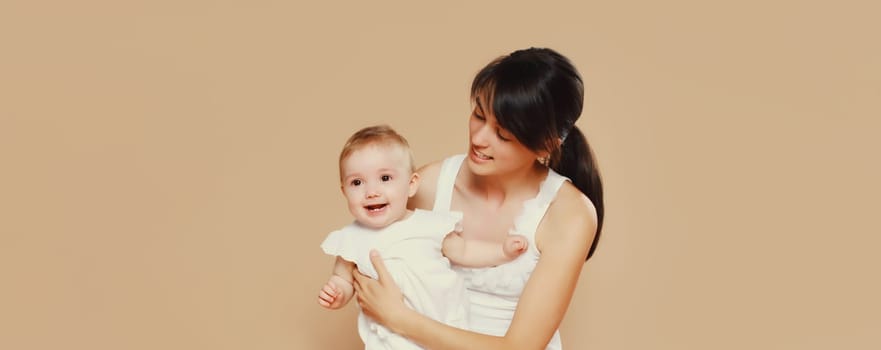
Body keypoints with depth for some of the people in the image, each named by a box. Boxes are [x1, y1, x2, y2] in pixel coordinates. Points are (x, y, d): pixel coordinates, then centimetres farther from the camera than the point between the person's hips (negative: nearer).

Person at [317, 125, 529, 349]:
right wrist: (336, 293, -13)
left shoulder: (431, 224, -4)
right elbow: (343, 279, 8)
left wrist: (504, 251, 4)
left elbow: (462, 251, 11)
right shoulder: (351, 240, -6)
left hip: (448, 325, 1)